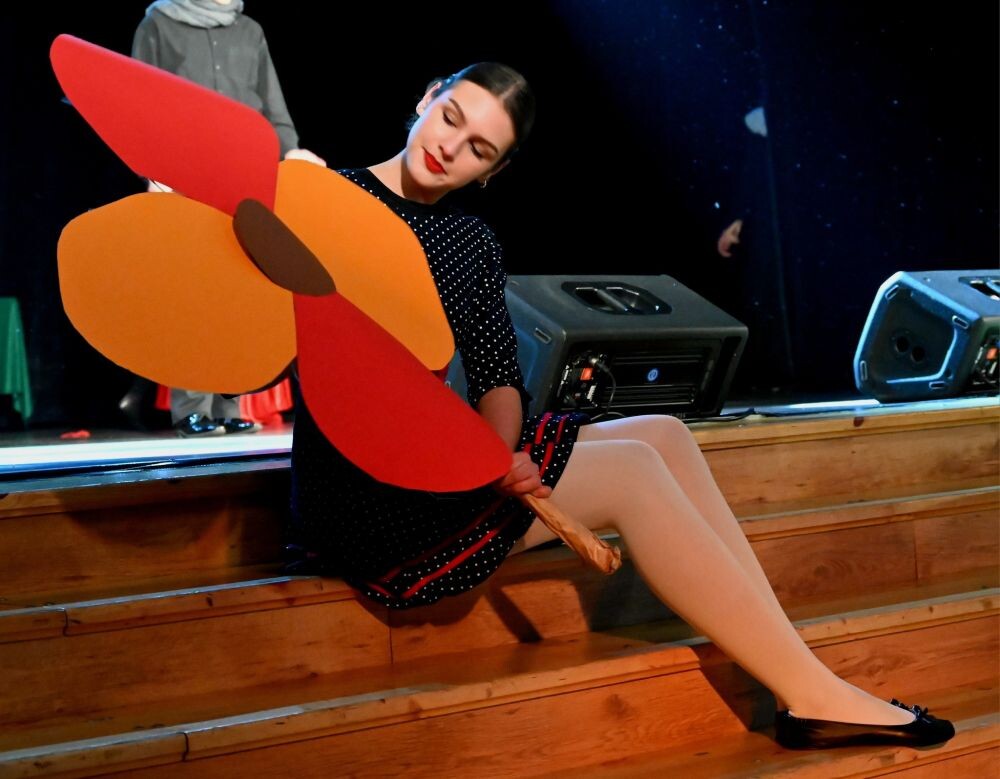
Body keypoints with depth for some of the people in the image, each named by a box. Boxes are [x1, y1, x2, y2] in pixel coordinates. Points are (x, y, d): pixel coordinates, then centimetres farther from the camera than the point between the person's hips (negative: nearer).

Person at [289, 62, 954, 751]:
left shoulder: (474, 244, 13)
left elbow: (499, 378, 3)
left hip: (438, 457, 8)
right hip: (360, 498, -8)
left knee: (662, 436, -4)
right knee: (628, 473, -17)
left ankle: (803, 694, -8)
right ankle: (815, 692, -11)